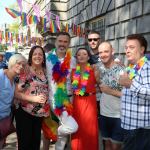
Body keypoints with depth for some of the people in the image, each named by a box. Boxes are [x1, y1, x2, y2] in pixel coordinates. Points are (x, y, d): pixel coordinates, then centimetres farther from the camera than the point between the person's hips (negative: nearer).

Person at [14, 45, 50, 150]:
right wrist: (34, 98, -24)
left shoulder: (45, 72, 5)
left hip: (39, 113, 5)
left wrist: (47, 107, 8)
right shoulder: (25, 71, -12)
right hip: (24, 112, -5)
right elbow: (16, 93, -16)